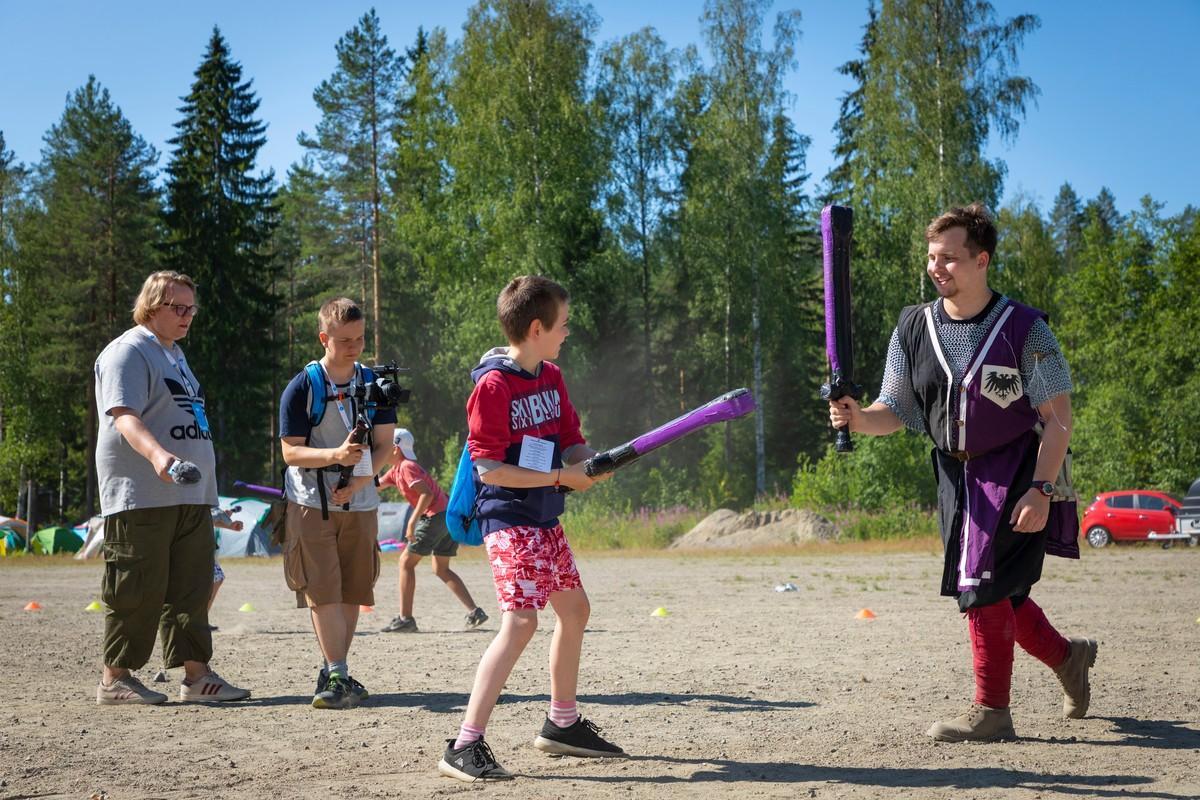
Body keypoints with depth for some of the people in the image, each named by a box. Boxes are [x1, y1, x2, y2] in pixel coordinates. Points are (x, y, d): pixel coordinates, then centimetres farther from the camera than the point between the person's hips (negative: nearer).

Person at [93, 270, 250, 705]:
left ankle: (196, 674, 10)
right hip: (141, 496, -9)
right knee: (137, 590, -5)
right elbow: (123, 416, -21)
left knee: (192, 587, 7)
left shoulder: (174, 353, 22)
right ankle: (116, 678, 3)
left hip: (190, 493, 9)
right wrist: (157, 455, -39)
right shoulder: (128, 352, -8)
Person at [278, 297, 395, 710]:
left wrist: (358, 482, -13)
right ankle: (338, 677, -11)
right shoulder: (302, 387, -4)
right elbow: (291, 451, -8)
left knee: (352, 591, 5)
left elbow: (383, 447, 4)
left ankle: (334, 674, 16)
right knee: (323, 591, -10)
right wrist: (335, 455, -25)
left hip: (360, 504, 3)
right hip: (312, 504, -3)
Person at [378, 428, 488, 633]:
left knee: (406, 562, -1)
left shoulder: (407, 467, -10)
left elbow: (426, 494, -22)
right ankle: (475, 612, 8)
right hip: (449, 516, 10)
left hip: (436, 516, -10)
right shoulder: (396, 470, 19)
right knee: (441, 569, 16)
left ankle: (405, 619, -3)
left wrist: (412, 523, -22)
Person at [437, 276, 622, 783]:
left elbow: (571, 439, 15)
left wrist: (591, 460, -9)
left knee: (574, 608, 19)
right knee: (521, 621, -21)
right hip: (508, 518, -10)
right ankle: (465, 747, -21)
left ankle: (562, 725, 36)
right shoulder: (493, 385, -17)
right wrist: (561, 477, -21)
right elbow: (488, 469, -20)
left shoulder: (551, 377, 10)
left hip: (545, 518, 10)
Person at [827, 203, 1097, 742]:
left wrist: (1041, 490, -21)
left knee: (983, 586, -13)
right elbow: (893, 413, 2)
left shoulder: (1023, 328, -12)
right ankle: (1068, 657, 39)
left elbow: (1058, 419, -11)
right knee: (996, 593, 13)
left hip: (1016, 473, -6)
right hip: (956, 474, 6)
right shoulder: (914, 328, 1)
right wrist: (857, 417, -20)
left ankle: (991, 711, -1)